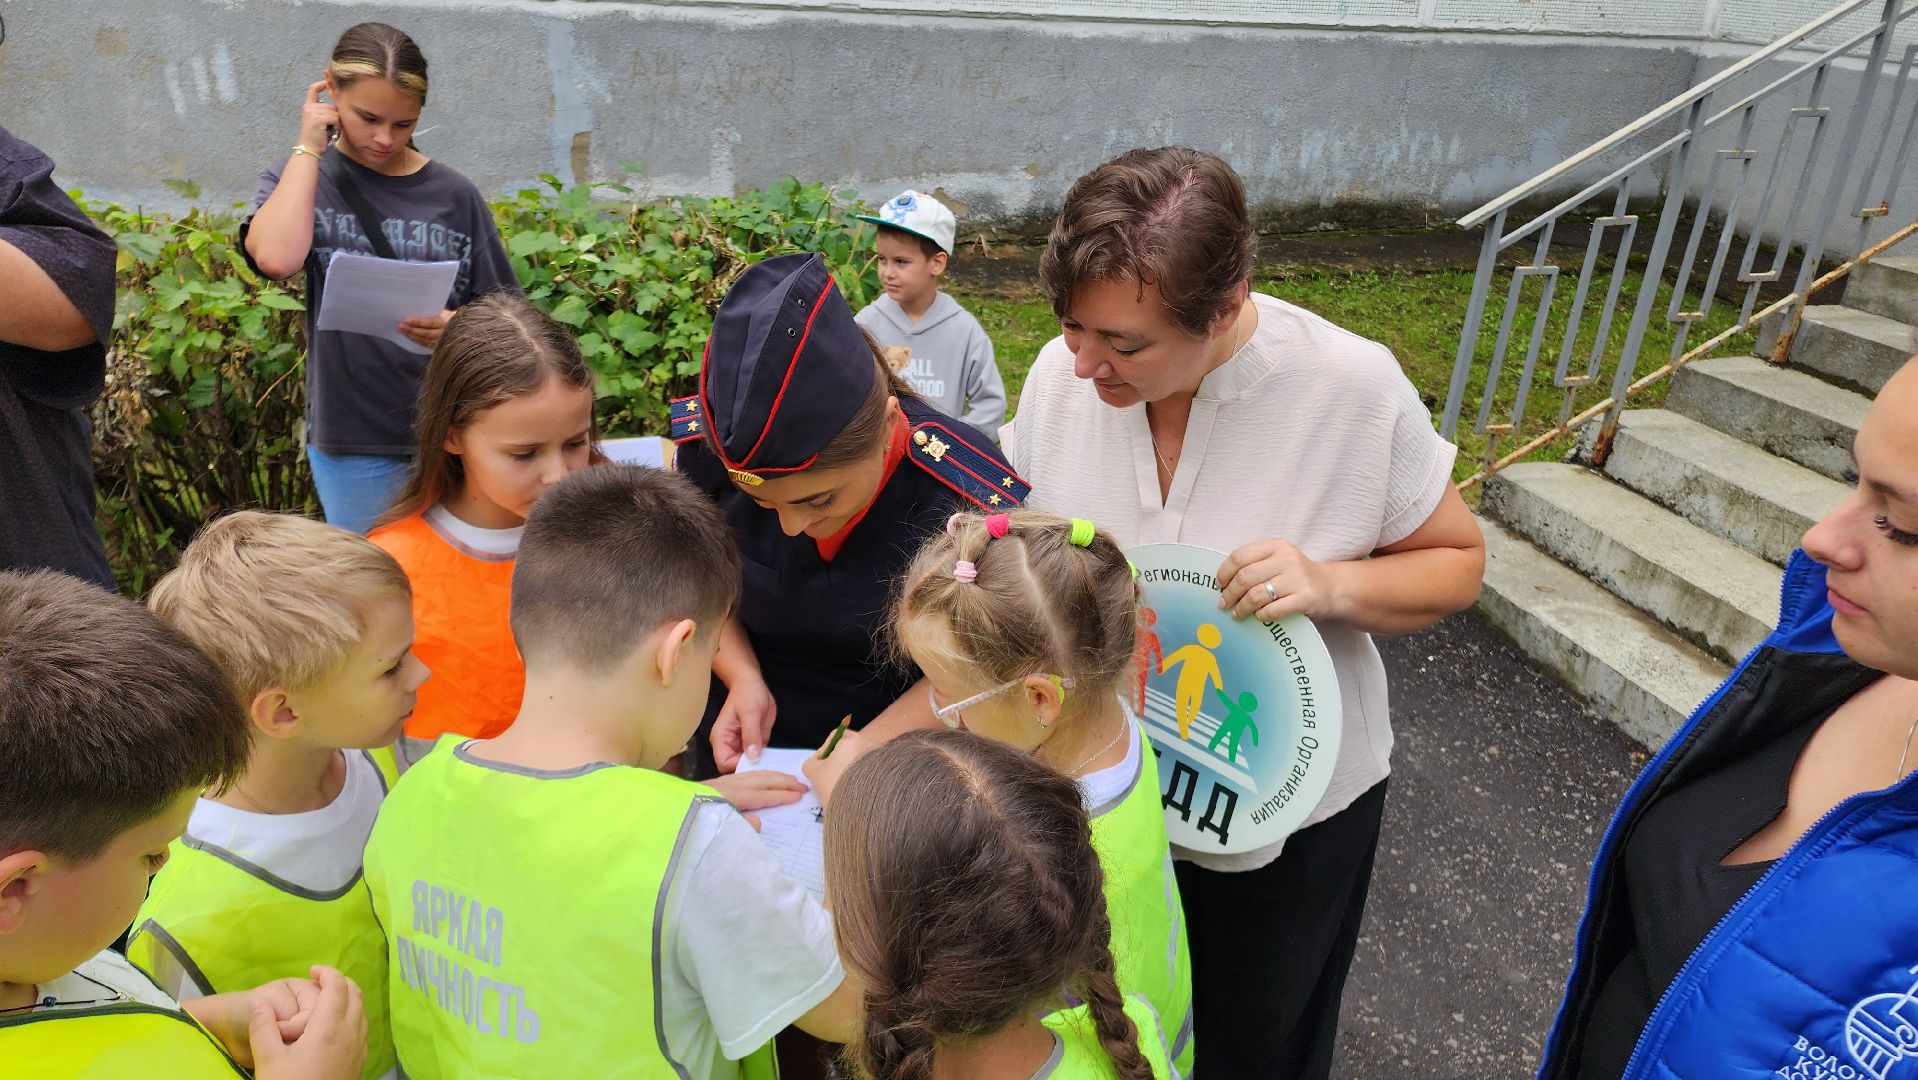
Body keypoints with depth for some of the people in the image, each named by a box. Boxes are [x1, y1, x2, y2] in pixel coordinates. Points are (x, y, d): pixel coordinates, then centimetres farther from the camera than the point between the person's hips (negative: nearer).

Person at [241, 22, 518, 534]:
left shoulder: (454, 195, 2)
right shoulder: (300, 178, 4)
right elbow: (275, 258, -19)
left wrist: (458, 328, -18)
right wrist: (309, 147, -8)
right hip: (352, 440, 0)